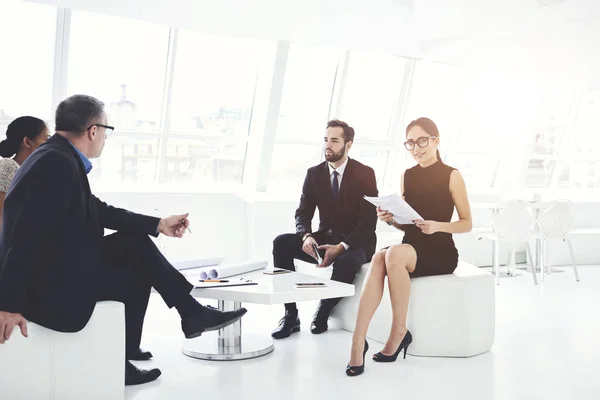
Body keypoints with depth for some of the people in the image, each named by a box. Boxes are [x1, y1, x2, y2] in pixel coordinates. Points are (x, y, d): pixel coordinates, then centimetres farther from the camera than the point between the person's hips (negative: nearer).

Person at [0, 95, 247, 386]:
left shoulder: (59, 156, 7)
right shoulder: (58, 163, -24)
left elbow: (98, 211, 11)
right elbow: (27, 235, -29)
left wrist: (158, 225, 10)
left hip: (55, 264, 9)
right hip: (45, 284, -9)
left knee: (135, 243, 8)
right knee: (135, 277, 4)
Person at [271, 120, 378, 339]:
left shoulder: (365, 174, -9)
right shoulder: (314, 173, 3)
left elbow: (369, 221, -15)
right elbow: (303, 213, 1)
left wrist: (342, 246, -28)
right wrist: (306, 236, -23)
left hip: (356, 242, -4)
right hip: (324, 238, 4)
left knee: (346, 261, -39)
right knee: (281, 242, -20)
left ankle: (323, 313, -12)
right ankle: (291, 315, -18)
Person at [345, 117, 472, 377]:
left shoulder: (451, 176, -1)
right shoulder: (407, 176, 12)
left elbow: (467, 224, 0)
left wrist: (437, 226, -18)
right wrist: (390, 219, -6)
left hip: (440, 253, -4)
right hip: (410, 249, 4)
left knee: (394, 254, -36)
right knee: (379, 259, -32)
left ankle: (400, 332, -21)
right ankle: (358, 343, -38)